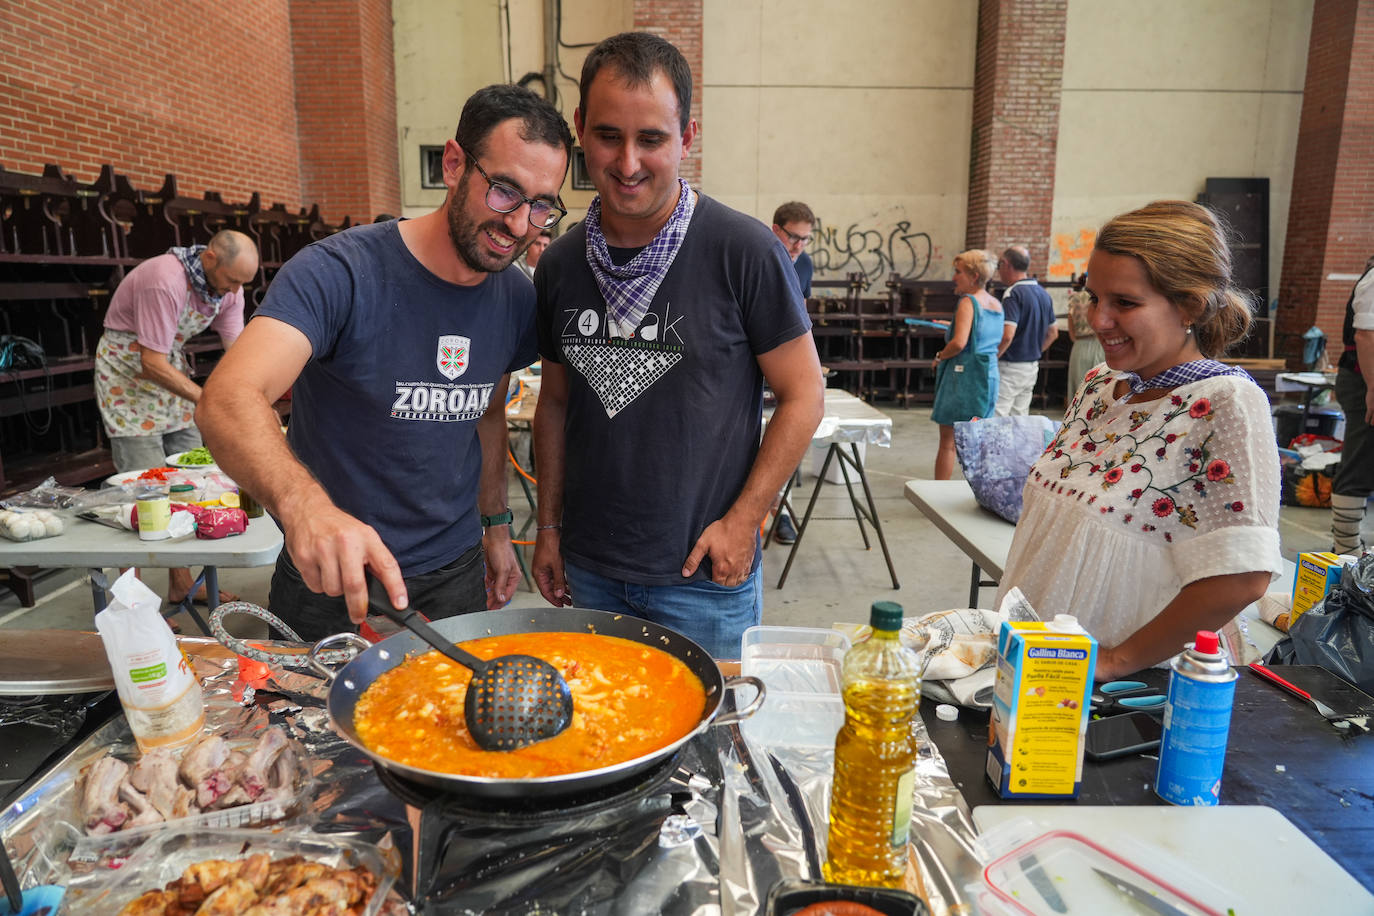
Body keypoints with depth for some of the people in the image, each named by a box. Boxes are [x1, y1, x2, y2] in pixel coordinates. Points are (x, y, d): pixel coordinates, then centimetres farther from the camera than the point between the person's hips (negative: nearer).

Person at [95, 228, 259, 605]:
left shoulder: (228, 287, -7)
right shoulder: (165, 282, -30)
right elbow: (152, 364, -29)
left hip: (170, 366, 8)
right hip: (126, 371, -7)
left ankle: (181, 584, 17)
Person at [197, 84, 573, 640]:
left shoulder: (517, 300, -3)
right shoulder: (340, 273, -21)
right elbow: (227, 399, -34)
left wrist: (495, 524, 13)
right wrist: (304, 505, -53)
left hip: (456, 575, 5)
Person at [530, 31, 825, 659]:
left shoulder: (744, 252, -13)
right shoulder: (559, 265, 2)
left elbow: (803, 394, -8)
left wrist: (742, 521, -12)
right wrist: (549, 526, 9)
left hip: (704, 574, -4)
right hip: (587, 570, 5)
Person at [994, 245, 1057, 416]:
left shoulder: (1013, 293, -15)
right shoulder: (1044, 294, 12)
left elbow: (1007, 336, -25)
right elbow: (1053, 333, 20)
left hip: (1010, 368, -9)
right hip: (1033, 367, 9)